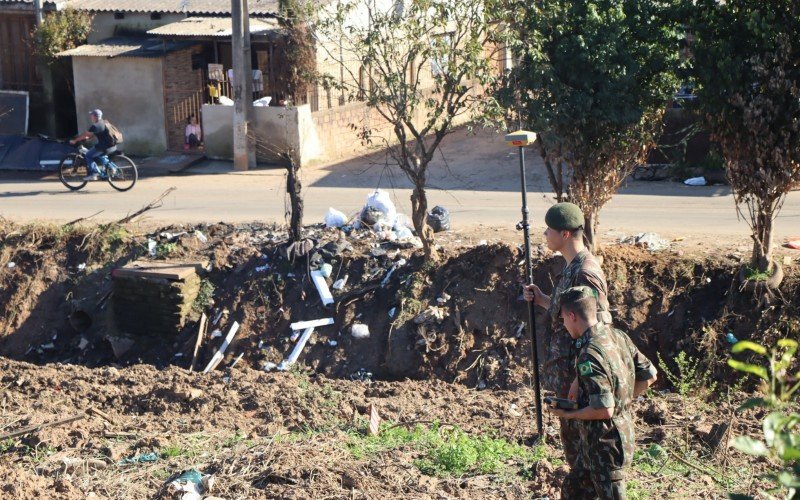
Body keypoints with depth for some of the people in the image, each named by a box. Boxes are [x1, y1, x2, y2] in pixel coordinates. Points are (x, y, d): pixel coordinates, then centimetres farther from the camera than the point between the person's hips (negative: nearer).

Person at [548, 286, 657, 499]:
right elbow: (649, 375, 10)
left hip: (605, 445, -9)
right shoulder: (618, 336, 2)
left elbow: (604, 410, -28)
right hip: (622, 435, 9)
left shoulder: (589, 355, -25)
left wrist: (569, 415, -13)